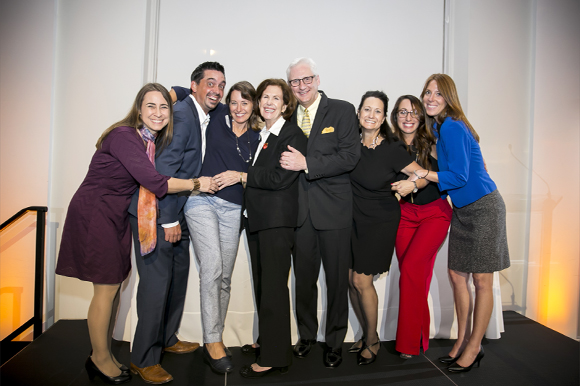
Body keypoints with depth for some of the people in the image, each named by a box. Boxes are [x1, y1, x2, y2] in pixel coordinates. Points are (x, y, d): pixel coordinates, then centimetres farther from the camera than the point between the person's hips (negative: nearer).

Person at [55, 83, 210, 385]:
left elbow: (152, 183, 7)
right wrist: (196, 184, -22)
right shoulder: (123, 136, -22)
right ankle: (100, 359, 22)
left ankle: (104, 354, 31)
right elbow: (153, 181, -30)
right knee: (107, 288, 0)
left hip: (118, 217, 8)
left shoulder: (156, 140, 4)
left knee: (115, 285, 14)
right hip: (94, 214, -8)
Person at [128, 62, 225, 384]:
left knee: (178, 275, 17)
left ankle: (167, 339, 36)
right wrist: (169, 220, -18)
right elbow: (164, 169, -21)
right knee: (156, 281, -4)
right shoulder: (180, 114, -16)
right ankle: (144, 359, 14)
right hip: (155, 213, -10)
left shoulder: (202, 118, 13)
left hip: (175, 212, 10)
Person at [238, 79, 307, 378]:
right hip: (256, 218, 8)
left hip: (277, 220, -8)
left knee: (273, 287, -4)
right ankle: (266, 341, 30)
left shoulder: (293, 135, -7)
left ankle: (274, 358, 7)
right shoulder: (259, 135, 18)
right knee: (261, 284, 15)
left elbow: (279, 178, -17)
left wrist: (243, 176, -8)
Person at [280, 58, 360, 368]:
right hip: (300, 209, 4)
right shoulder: (288, 117, 12)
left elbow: (351, 157, -13)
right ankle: (307, 335, 33)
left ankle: (335, 341, 26)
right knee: (304, 277, 12)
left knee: (337, 279, 7)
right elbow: (288, 160, 15)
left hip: (333, 208, -3)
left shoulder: (343, 111, -1)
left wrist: (306, 163, -19)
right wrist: (288, 163, -7)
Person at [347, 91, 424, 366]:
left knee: (361, 281, -4)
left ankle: (372, 341, 20)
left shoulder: (392, 150, -14)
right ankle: (367, 335, 28)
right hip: (353, 218, 4)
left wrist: (412, 184, -26)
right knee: (350, 279, 5)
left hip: (380, 222, -4)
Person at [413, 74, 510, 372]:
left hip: (483, 207, -9)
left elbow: (459, 176, -20)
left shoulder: (452, 127, -17)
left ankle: (474, 348, 15)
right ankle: (462, 340, 25)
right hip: (462, 210, 9)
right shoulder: (439, 127, 10)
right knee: (457, 275, 11)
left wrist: (423, 174, -18)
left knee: (481, 281, 1)